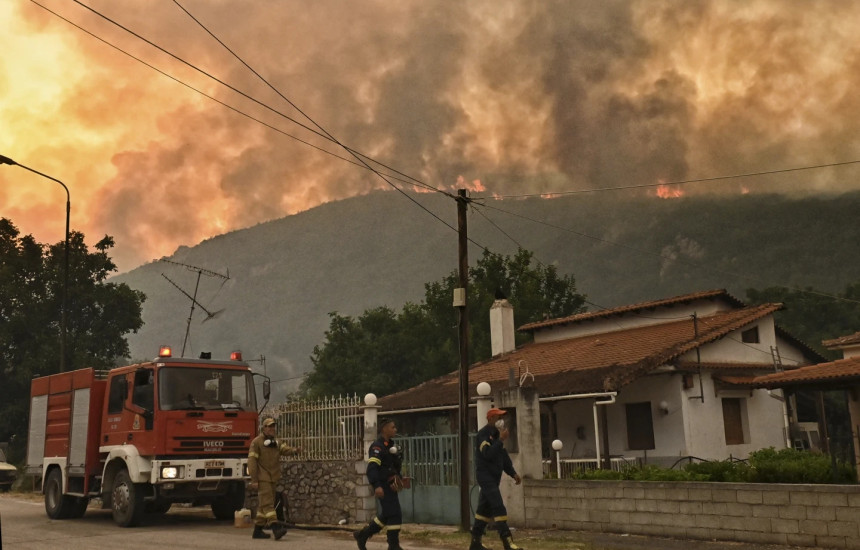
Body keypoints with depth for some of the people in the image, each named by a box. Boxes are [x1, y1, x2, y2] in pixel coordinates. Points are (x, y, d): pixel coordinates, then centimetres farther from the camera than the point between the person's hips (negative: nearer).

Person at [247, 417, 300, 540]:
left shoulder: (275, 442, 16)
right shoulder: (257, 442, -7)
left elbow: (284, 449, 1)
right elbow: (252, 461, -12)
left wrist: (294, 450, -23)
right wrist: (254, 480, -17)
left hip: (273, 478, 8)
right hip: (262, 479, -8)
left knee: (264, 504, 12)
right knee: (268, 503, -15)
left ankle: (257, 530, 20)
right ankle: (276, 527, -26)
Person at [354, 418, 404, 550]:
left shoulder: (390, 445, 15)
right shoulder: (377, 447, -15)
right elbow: (372, 468, -25)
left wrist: (398, 479, 16)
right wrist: (376, 486, -35)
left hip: (390, 486, 10)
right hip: (383, 487, -10)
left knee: (387, 515, 15)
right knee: (394, 515, -7)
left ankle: (362, 535, 26)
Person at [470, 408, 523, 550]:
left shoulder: (496, 434, 16)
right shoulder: (483, 434, -12)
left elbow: (504, 456, 21)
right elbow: (488, 454, -26)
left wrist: (513, 473, 14)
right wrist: (501, 440, -25)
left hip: (494, 477, 9)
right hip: (485, 476, -9)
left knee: (485, 509, 11)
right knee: (498, 508, -16)